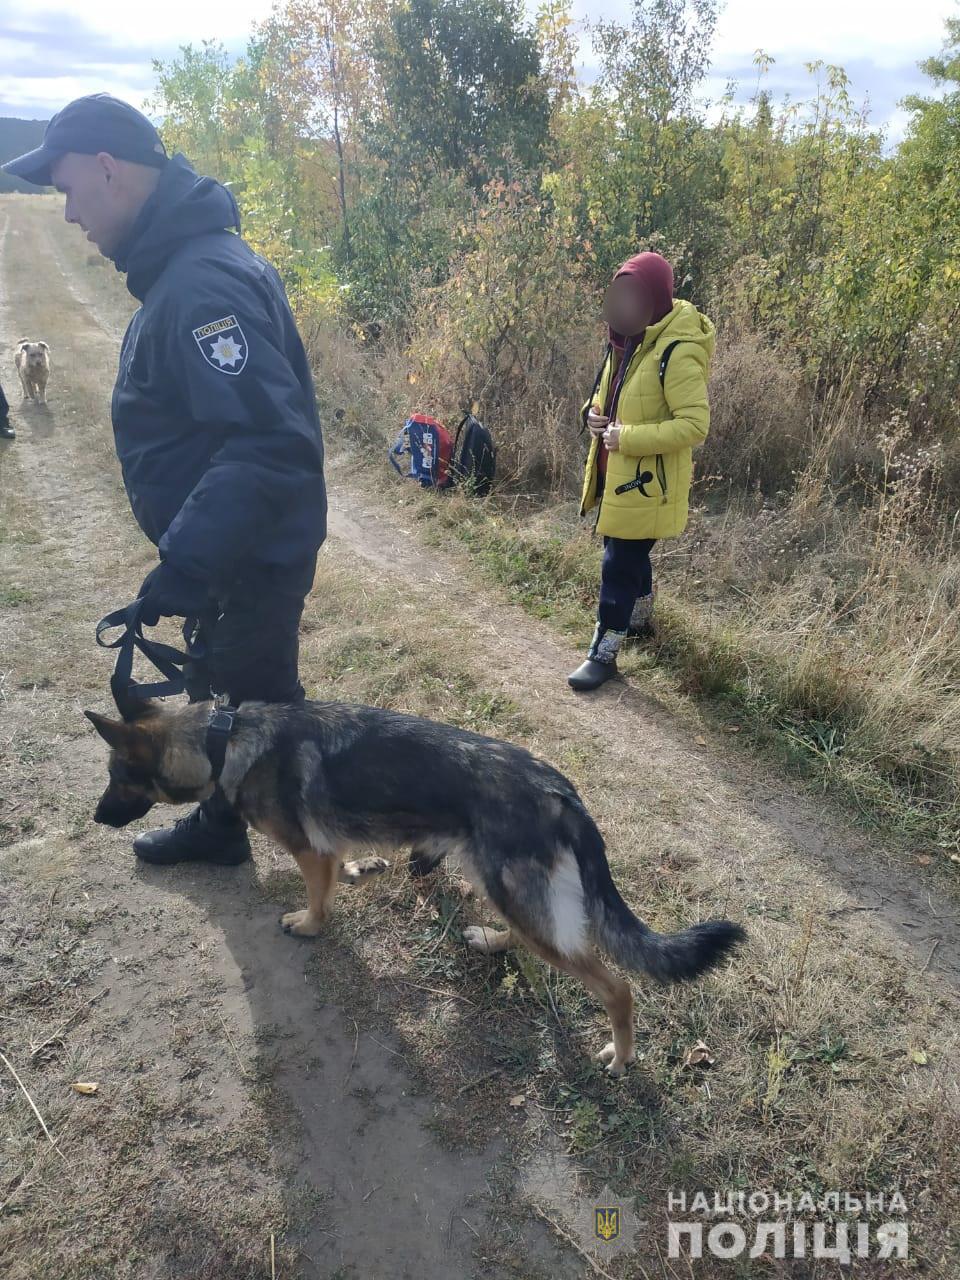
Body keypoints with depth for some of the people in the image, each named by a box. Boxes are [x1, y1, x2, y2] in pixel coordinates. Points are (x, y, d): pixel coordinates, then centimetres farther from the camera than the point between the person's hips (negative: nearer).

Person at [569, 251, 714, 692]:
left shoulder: (677, 352, -22)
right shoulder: (628, 338, 6)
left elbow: (695, 424, -24)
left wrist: (630, 438, -27)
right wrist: (594, 412, -2)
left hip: (647, 480, -9)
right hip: (615, 472, 9)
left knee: (620, 562, -3)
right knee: (629, 553, 23)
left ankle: (604, 653, 7)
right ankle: (640, 618, 44)